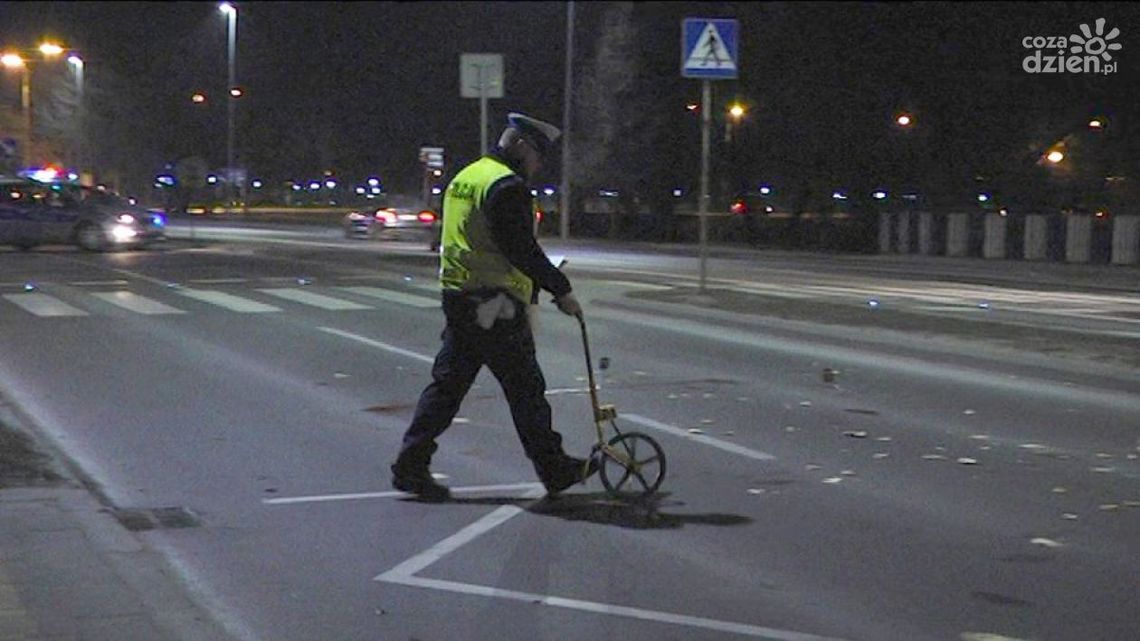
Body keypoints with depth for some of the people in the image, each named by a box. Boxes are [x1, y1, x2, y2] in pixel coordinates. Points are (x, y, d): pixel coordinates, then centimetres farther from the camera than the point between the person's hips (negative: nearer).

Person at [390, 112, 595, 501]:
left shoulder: (464, 178, 17)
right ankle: (555, 471, 12)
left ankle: (410, 466, 8)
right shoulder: (506, 185, -14)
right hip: (496, 306, -9)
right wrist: (561, 290, -9)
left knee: (447, 383, 11)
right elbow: (522, 250, -18)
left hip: (456, 297, 9)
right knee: (525, 388, 1)